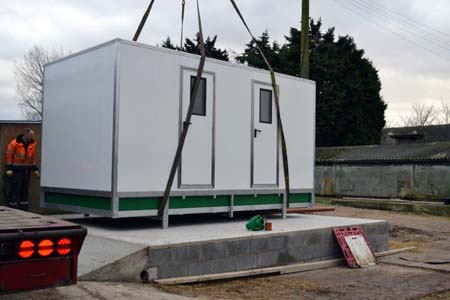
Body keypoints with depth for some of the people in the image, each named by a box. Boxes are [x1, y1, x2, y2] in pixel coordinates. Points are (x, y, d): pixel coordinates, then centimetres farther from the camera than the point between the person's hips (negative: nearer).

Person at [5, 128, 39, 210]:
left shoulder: (32, 144, 7)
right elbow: (9, 156, -8)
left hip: (27, 170, 5)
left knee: (25, 189, 10)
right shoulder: (15, 143, -10)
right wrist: (9, 169, -14)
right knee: (15, 189, -4)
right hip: (17, 170, -5)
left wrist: (35, 169, 11)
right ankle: (12, 207, 2)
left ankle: (24, 207, 17)